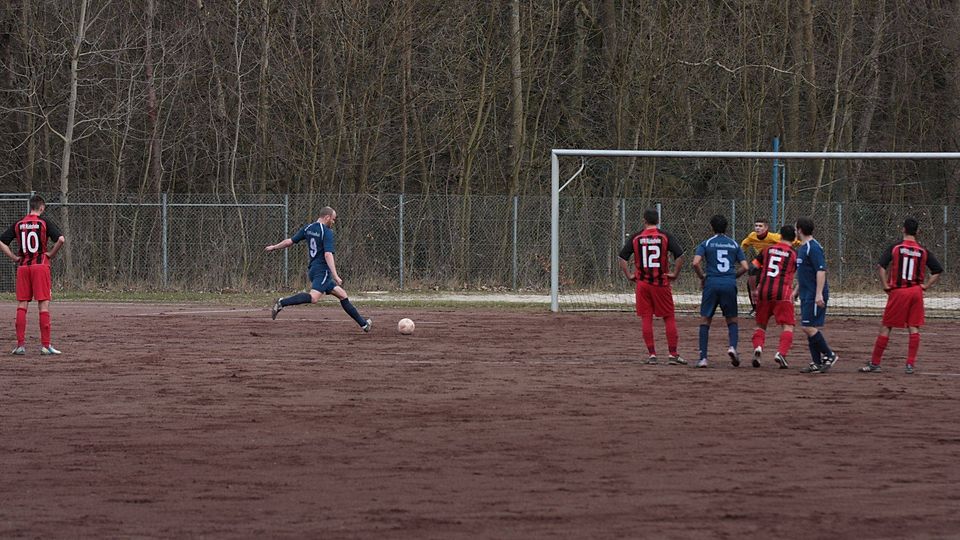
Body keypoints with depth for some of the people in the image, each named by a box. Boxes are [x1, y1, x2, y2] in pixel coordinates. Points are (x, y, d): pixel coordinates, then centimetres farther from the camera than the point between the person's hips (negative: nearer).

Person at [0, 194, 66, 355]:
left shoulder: (18, 225, 7)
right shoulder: (44, 223, -3)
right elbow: (61, 239, -16)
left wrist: (14, 257, 6)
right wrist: (51, 254, -2)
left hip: (23, 267, 3)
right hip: (40, 266, -3)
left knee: (21, 305, 7)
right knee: (44, 304, -1)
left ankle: (20, 344, 3)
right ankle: (45, 345, -4)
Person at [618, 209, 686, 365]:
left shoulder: (635, 238, 2)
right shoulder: (665, 236, -2)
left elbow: (623, 257, 0)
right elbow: (680, 255, -12)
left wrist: (629, 275, 6)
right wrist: (675, 273, -3)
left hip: (642, 283, 1)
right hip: (662, 283, -1)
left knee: (646, 319, 5)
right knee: (669, 318, 6)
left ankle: (652, 354, 3)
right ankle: (673, 354, 4)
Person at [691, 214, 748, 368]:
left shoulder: (706, 244, 4)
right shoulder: (734, 244, 11)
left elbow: (696, 263, -10)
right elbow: (744, 267, 5)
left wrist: (702, 277, 6)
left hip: (711, 284, -1)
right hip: (729, 285, 1)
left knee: (705, 320, 6)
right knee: (732, 320, 14)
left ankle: (703, 357, -1)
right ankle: (732, 346, -13)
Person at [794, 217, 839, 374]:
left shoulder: (814, 248, -15)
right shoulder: (801, 248, 16)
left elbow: (821, 271, -21)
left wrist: (819, 294, -27)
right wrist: (796, 290, 27)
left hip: (814, 296, -10)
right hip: (806, 295, 10)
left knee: (808, 327, -12)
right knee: (810, 328, 9)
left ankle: (829, 355, -2)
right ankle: (817, 363, 12)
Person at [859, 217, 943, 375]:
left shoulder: (895, 248, -4)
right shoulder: (923, 251, 3)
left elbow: (881, 265, -14)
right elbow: (938, 271, 4)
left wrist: (885, 285, -6)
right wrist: (925, 285, 5)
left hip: (898, 291, -2)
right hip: (916, 291, 2)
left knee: (886, 327, 4)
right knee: (914, 328, 6)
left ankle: (875, 363, 7)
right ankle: (910, 364, 2)